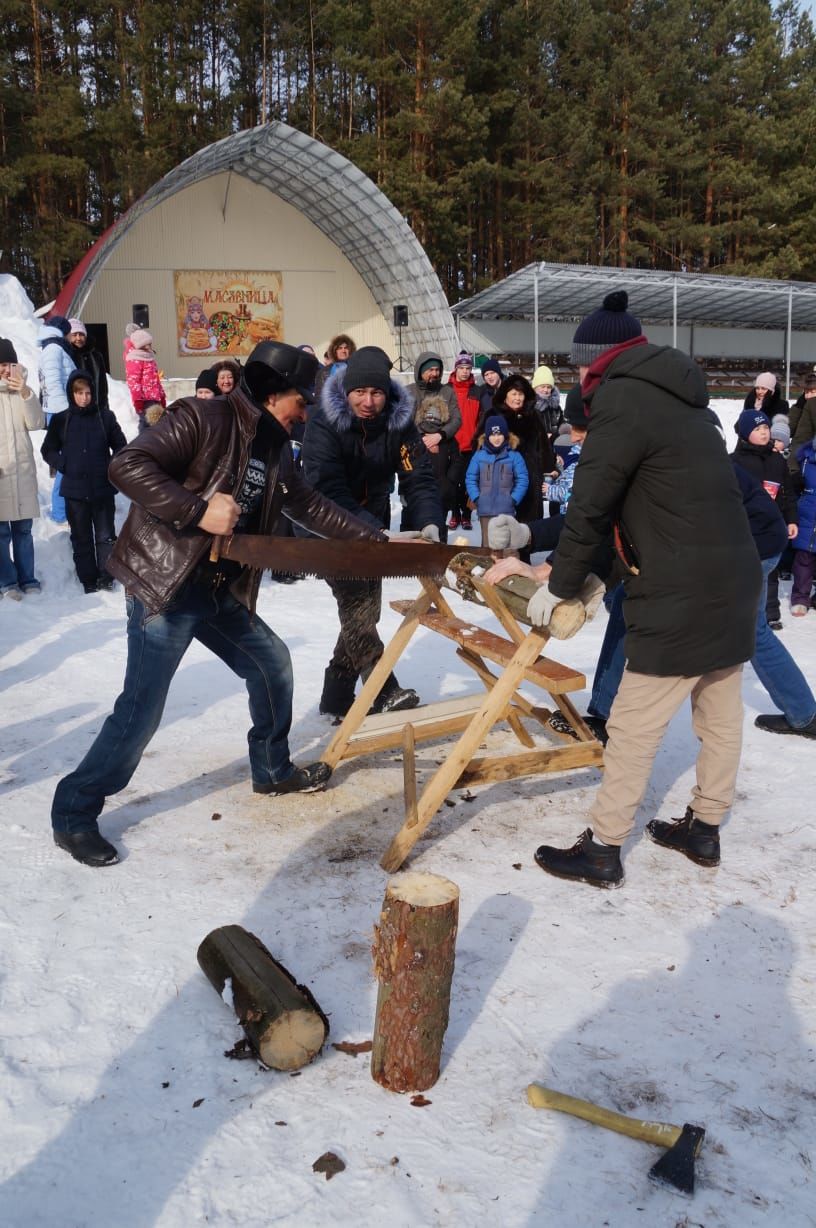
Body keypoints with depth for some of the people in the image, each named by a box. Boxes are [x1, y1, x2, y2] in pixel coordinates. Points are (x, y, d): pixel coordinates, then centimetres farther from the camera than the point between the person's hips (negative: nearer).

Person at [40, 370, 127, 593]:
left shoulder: (105, 417, 0)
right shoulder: (60, 420, 1)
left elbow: (120, 446, 9)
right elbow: (48, 450, 9)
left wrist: (111, 467, -3)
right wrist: (64, 466, -4)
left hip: (103, 488, 0)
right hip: (75, 489, 1)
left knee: (106, 535, 4)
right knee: (81, 538, 8)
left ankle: (106, 575, 13)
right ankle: (88, 579, 15)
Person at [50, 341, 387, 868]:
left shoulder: (275, 447, 10)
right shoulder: (201, 419, -16)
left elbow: (309, 504, 21)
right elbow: (127, 465, -23)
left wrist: (377, 539, 21)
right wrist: (198, 511, -27)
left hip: (221, 591, 9)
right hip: (165, 586, -9)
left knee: (272, 664, 16)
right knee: (141, 710, -8)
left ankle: (273, 770, 37)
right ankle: (75, 815, 9)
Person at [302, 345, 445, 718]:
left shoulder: (399, 422, -10)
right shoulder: (323, 424, -22)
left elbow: (417, 477, -14)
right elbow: (328, 490, -31)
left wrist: (429, 522, -34)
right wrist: (375, 531, -41)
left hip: (372, 529, 5)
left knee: (364, 611, 7)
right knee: (357, 607, -18)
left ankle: (336, 698, 18)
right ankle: (385, 692, -18)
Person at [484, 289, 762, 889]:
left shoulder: (623, 398, -11)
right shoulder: (678, 398, 18)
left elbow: (590, 507, -13)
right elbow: (609, 505, 18)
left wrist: (559, 587, 0)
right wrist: (544, 563, 17)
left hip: (682, 597, -10)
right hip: (735, 582, 10)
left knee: (634, 727, 0)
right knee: (721, 715, 17)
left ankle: (603, 850, 10)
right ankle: (704, 828, 32)